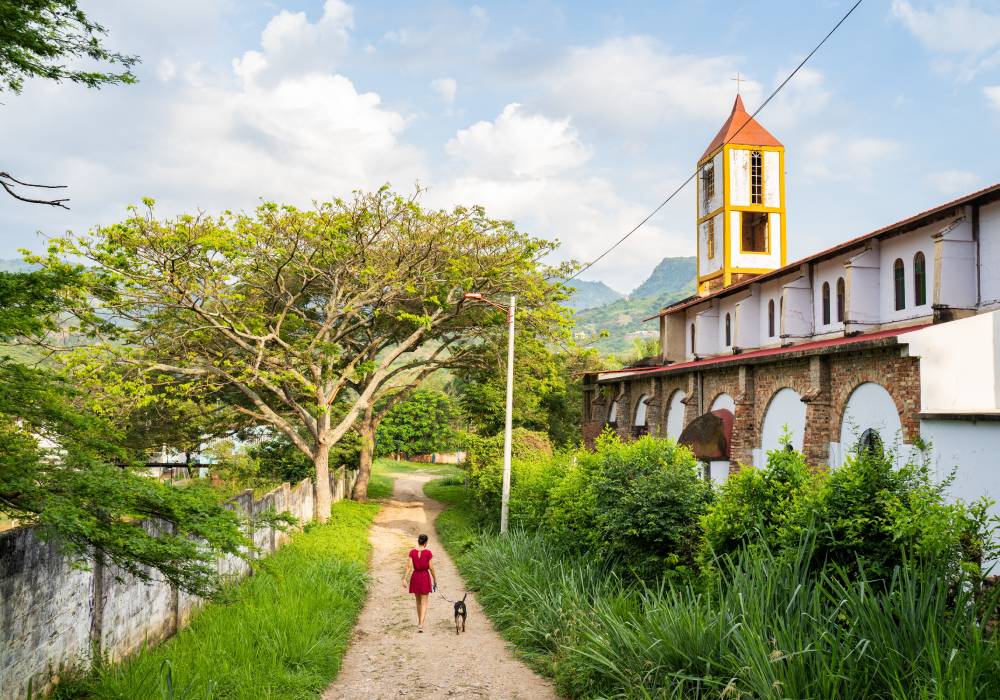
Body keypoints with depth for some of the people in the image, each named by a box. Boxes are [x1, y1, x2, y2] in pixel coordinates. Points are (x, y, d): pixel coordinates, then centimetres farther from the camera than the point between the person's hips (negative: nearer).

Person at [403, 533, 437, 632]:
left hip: (415, 577, 3)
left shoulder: (412, 552, -3)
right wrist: (435, 579, 5)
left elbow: (409, 567, -8)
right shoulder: (428, 553, -9)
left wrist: (405, 579, -8)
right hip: (425, 577, -3)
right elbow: (431, 568, -6)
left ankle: (419, 622, 33)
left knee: (418, 601, 20)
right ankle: (421, 625, -13)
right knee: (424, 602, 1)